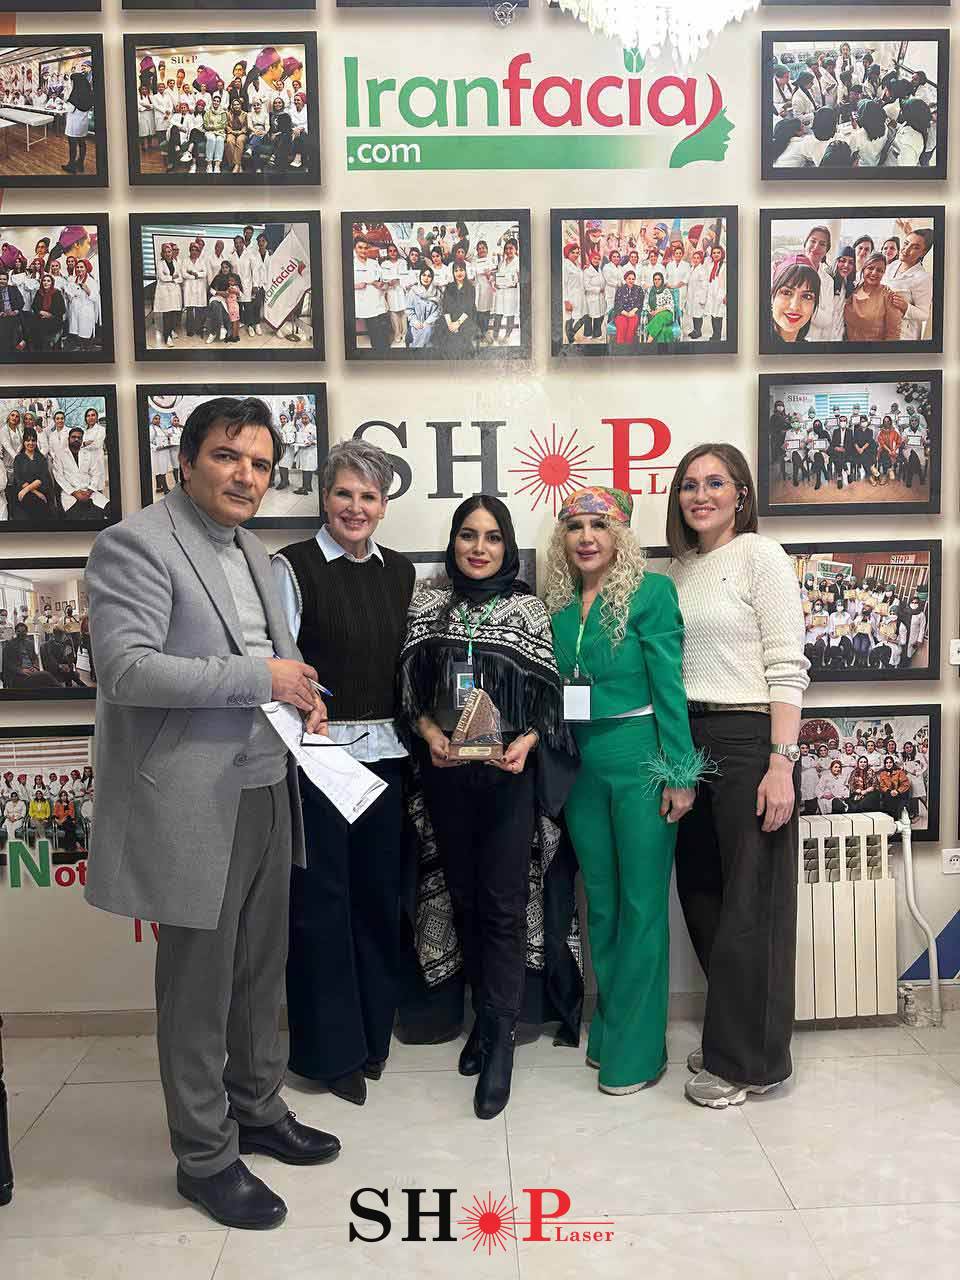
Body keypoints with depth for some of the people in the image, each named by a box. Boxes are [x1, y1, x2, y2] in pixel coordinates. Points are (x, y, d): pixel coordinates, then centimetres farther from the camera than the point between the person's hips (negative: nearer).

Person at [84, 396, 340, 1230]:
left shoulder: (252, 552, 14)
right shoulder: (135, 544, -11)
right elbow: (126, 669, -22)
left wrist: (299, 694, 1)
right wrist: (259, 677, -20)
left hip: (266, 793, 8)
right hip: (193, 806, -8)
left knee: (261, 970, 19)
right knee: (198, 986, 6)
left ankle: (258, 1111, 38)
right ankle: (205, 1156, 24)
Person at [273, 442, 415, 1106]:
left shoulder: (401, 571, 11)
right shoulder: (293, 566, -4)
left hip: (385, 751, 5)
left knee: (380, 894, 12)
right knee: (321, 899, 2)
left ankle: (373, 1031, 29)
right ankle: (331, 1049, 19)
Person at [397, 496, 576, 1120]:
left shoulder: (529, 610, 3)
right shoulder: (427, 606, 7)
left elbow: (548, 696, 2)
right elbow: (410, 691, 7)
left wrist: (526, 741, -14)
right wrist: (430, 733, -10)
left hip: (510, 771, -2)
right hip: (446, 770, 3)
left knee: (503, 902, -4)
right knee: (465, 896, 11)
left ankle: (500, 1040, 5)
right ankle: (486, 1014, 28)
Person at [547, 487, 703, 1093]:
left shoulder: (651, 591, -7)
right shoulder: (558, 605, 8)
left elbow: (669, 685, -11)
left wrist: (680, 774, -13)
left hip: (640, 759, -5)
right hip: (580, 765, 5)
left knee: (642, 902, 2)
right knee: (601, 901, 15)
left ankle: (635, 1049, 14)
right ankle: (607, 1030, 31)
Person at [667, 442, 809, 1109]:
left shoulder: (760, 556, -5)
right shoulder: (680, 568, 14)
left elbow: (788, 667, -11)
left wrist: (780, 764, -18)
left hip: (749, 740, -7)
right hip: (688, 741, 7)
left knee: (751, 903, 1)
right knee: (702, 894, 13)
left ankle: (746, 1060, 16)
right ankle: (731, 1039, 30)